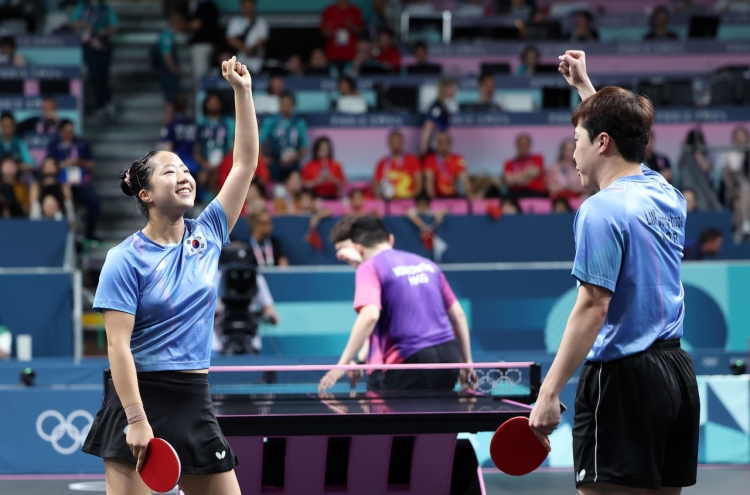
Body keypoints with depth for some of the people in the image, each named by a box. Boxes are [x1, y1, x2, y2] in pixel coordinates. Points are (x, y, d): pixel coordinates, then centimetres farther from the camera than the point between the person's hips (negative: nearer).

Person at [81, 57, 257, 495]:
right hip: (140, 398, -6)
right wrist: (137, 420, -20)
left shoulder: (208, 235, 8)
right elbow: (118, 344, -12)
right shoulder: (126, 259, -7)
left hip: (194, 402, 6)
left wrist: (243, 92, 5)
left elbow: (246, 163, 10)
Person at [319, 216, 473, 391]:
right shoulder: (427, 264, 19)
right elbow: (458, 314, 21)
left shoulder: (369, 268, -2)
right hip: (448, 355, 7)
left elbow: (370, 316, -19)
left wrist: (343, 363, -20)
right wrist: (467, 362, 27)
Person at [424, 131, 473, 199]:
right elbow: (429, 180, -11)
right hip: (437, 196, -2)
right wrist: (432, 198, -27)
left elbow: (464, 180, -8)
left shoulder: (458, 160, 2)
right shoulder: (430, 159, -1)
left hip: (453, 196, 2)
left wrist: (469, 195, -27)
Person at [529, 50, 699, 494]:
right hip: (677, 371, 9)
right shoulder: (667, 194, 13)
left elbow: (592, 308, -19)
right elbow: (624, 133, 36)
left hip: (623, 378, -9)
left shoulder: (602, 210, -13)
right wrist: (584, 86, 45)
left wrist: (549, 392, -19)